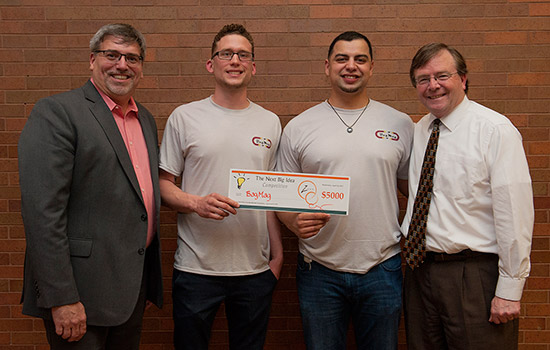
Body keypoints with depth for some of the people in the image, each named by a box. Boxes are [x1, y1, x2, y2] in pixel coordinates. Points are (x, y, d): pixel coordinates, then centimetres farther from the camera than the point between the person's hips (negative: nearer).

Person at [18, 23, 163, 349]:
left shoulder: (146, 119, 13)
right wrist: (61, 298, -21)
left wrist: (149, 275, 13)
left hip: (135, 285, 7)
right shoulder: (56, 112, -11)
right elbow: (42, 212, -18)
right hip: (83, 291, -7)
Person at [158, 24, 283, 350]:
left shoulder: (270, 122, 8)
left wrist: (278, 254, 8)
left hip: (256, 269, 2)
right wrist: (196, 203, -18)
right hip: (196, 267, -2)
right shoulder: (184, 117, 0)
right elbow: (163, 183, 1)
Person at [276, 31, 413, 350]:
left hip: (382, 268, 1)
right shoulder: (298, 128, 2)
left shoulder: (400, 124, 4)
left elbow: (413, 188, 8)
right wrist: (296, 221, -16)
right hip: (319, 271, 0)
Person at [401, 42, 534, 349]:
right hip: (420, 271, 6)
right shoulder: (417, 132, 9)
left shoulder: (495, 130, -11)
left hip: (476, 275, -6)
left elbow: (514, 212, -15)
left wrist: (509, 289, -16)